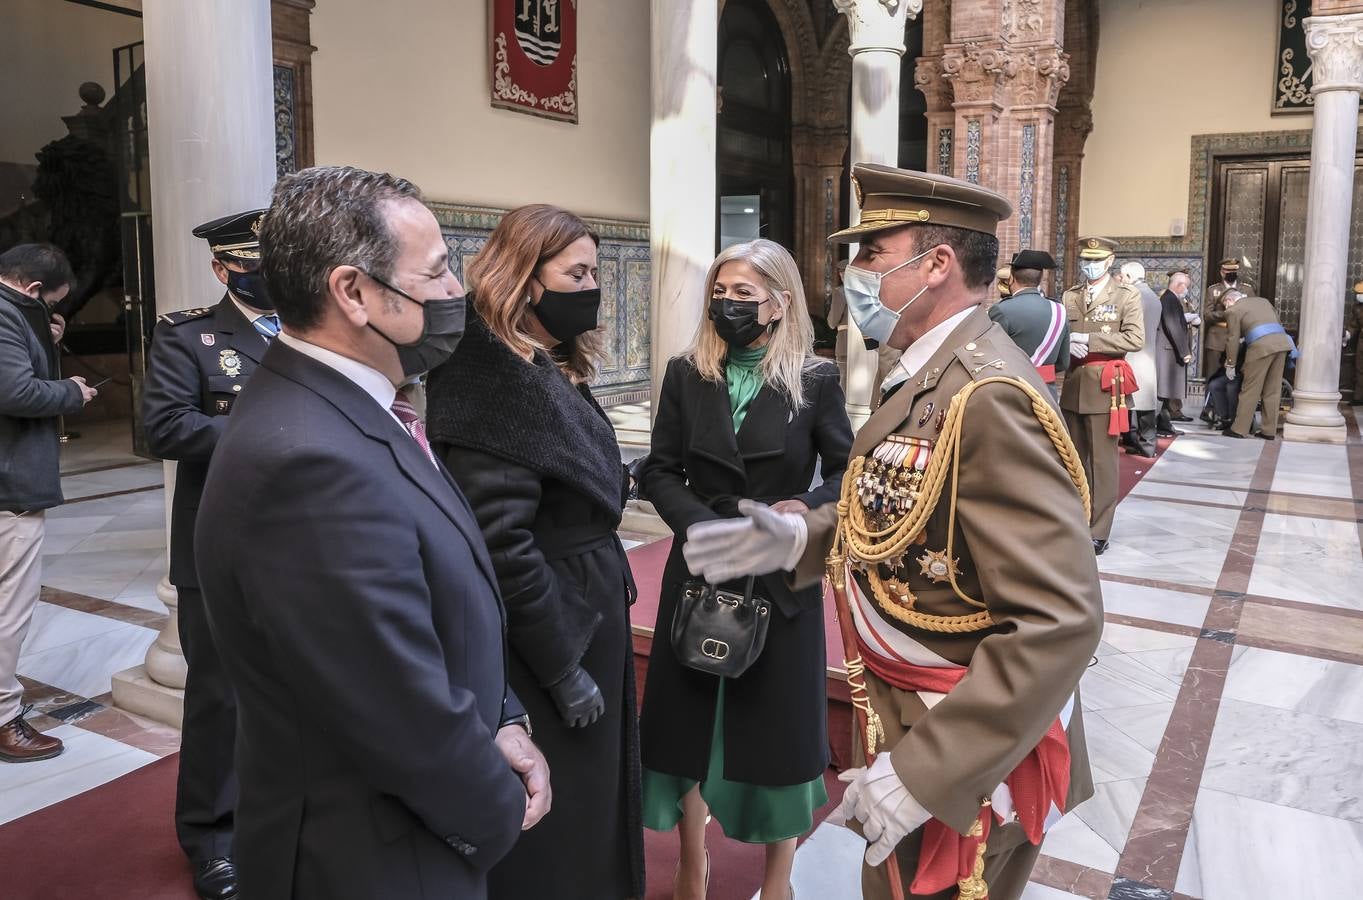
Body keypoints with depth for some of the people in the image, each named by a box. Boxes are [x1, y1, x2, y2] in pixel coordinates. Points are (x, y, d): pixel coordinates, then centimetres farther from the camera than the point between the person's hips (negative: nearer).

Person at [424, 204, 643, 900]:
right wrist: (563, 669, -20)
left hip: (585, 625, 9)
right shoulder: (491, 383, -21)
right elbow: (501, 546, -25)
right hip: (545, 648, -9)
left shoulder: (551, 372, 9)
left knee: (584, 816, 23)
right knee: (548, 841, 9)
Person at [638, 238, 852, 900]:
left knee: (780, 716, 9)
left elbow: (847, 471, -1)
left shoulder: (815, 381, -5)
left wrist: (807, 507, -20)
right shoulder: (687, 375, 0)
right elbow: (659, 471, 0)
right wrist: (704, 525, -16)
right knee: (689, 713, 10)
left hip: (783, 575, -2)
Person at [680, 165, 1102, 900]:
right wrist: (797, 538, -4)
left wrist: (921, 771, -31)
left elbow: (1061, 622, -31)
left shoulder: (988, 396, -26)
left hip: (960, 755, -8)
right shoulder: (932, 375, 5)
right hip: (912, 717, 9)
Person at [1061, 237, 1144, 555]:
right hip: (1073, 384, 5)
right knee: (1076, 458, 14)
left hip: (1105, 385, -5)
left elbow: (1136, 338, -11)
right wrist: (1068, 344, -10)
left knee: (1102, 460, -4)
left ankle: (1099, 532, 2)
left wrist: (1088, 340, -16)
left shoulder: (1127, 295, -1)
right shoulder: (1070, 296, 13)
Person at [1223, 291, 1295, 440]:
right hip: (1282, 342, 6)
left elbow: (1233, 338, 5)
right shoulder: (1263, 300, 26)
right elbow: (1277, 320, 28)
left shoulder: (1233, 310, 7)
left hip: (1261, 345, -6)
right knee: (1273, 390, 10)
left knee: (1250, 389, 0)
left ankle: (1239, 429, 3)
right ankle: (1269, 431, 12)